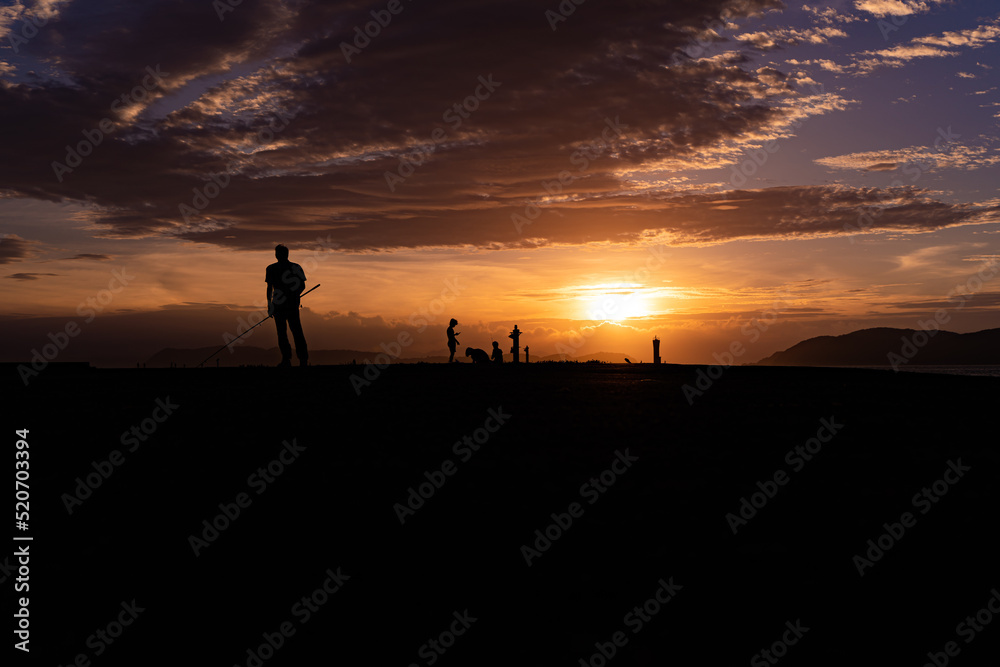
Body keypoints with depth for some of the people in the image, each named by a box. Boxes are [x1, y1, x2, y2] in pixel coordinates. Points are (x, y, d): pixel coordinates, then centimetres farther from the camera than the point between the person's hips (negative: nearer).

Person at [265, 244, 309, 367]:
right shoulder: (296, 267, 5)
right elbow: (302, 286, 6)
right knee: (297, 332, 6)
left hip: (279, 305, -2)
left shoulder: (271, 269, -3)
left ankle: (286, 359, 0)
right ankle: (303, 359, 0)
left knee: (282, 332, 5)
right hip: (293, 305, 2)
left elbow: (269, 288, -5)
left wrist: (269, 305, -1)